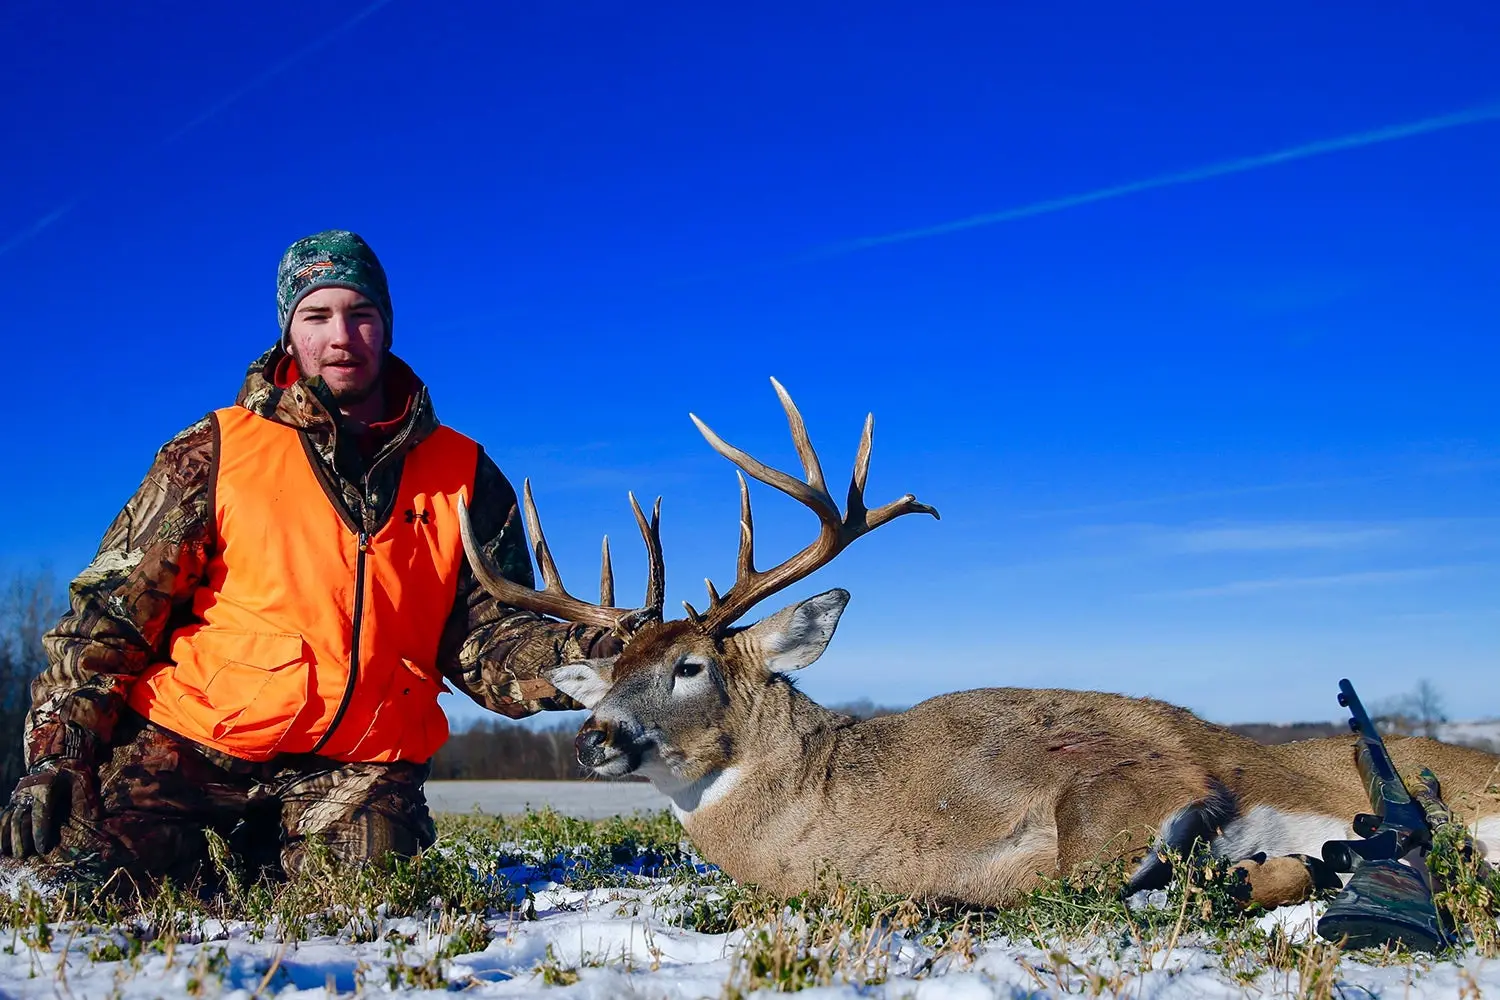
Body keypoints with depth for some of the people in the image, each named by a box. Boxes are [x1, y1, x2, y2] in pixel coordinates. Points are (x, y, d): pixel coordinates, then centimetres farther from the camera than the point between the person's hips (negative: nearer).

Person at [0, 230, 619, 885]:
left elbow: (488, 640, 3)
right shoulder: (216, 451, 5)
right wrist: (59, 752, -6)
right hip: (183, 746, -1)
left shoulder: (463, 475, 8)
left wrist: (592, 658, -17)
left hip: (356, 771, 2)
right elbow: (110, 610, 5)